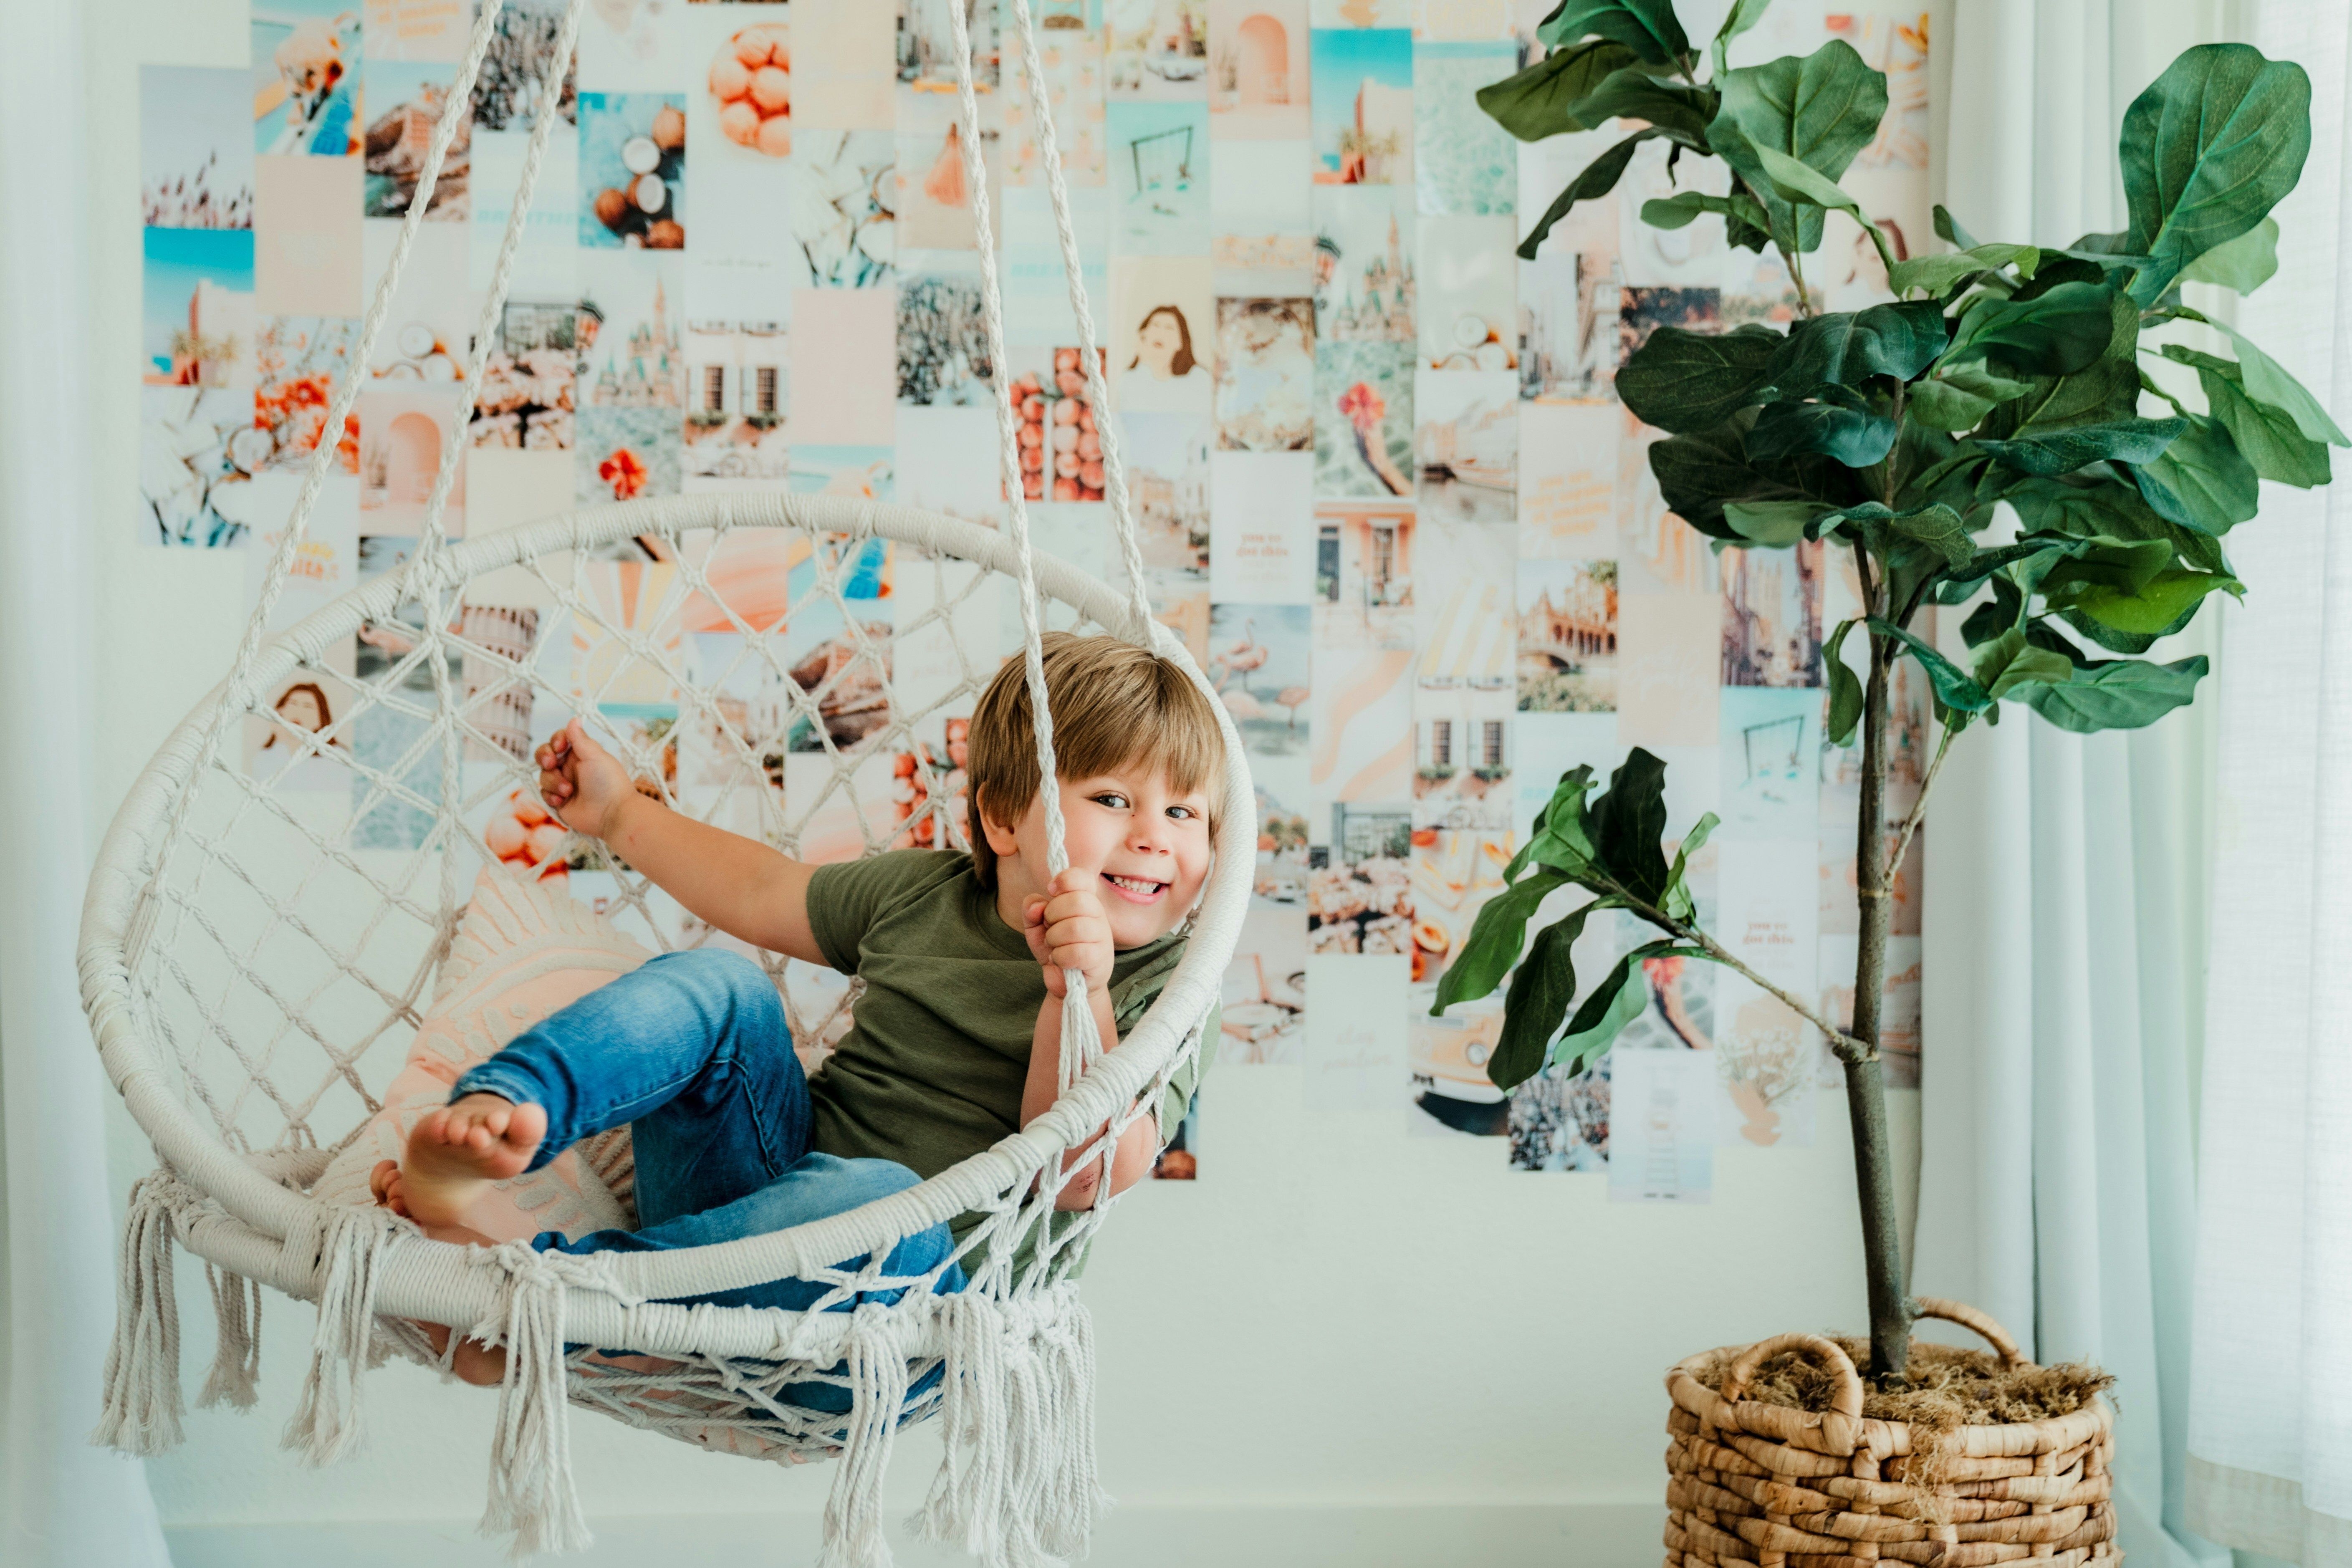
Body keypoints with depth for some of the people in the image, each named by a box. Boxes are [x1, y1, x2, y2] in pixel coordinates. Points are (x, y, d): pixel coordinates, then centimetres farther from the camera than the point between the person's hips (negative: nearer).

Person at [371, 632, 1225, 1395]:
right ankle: (488, 1115, -39)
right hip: (776, 1175, 5)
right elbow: (762, 893, 27)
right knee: (720, 985, -14)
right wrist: (622, 813, 33)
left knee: (882, 1199, -40)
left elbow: (1076, 1175, -18)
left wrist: (1076, 994, -32)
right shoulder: (921, 891, 10)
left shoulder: (1161, 993, -3)